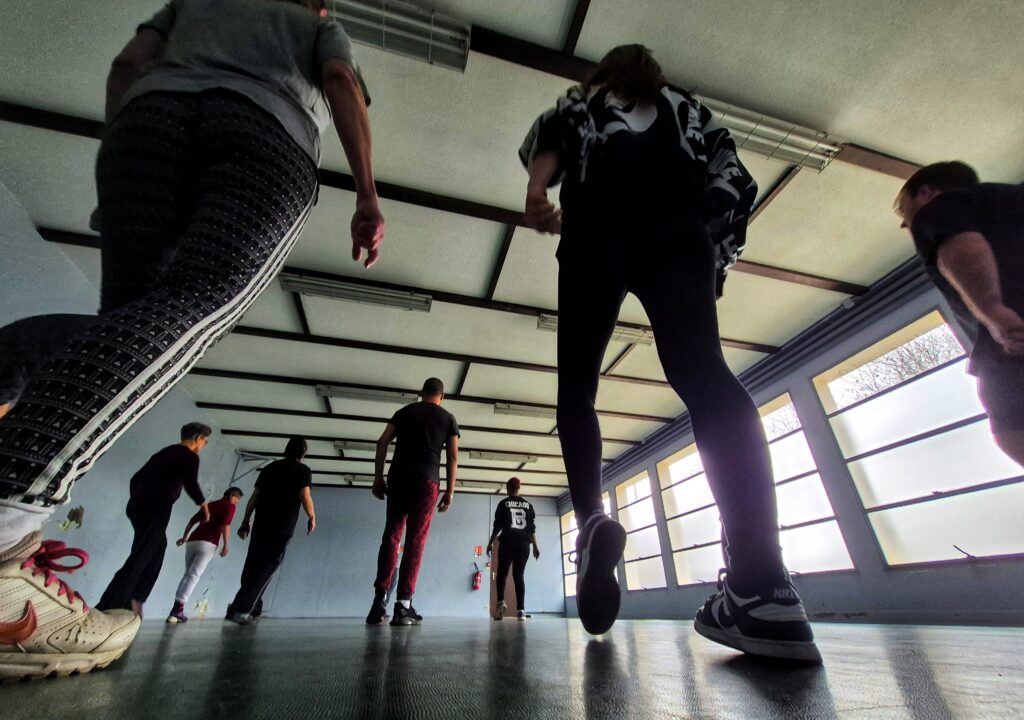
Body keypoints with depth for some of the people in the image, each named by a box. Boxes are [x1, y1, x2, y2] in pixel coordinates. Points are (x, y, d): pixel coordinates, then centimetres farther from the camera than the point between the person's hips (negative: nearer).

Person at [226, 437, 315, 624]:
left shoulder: (270, 467, 15)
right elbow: (304, 496, -9)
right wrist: (312, 518, 3)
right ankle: (241, 608, -8)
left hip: (261, 523, 5)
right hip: (283, 526, -5)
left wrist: (245, 521, 17)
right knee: (268, 566, 1)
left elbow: (254, 497, 12)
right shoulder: (303, 470, 1)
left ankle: (253, 607, 17)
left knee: (253, 565, 14)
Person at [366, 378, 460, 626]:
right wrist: (450, 491, 7)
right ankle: (403, 604, -2)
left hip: (398, 478, 2)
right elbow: (453, 457, 5)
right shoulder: (448, 418, 12)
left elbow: (382, 443, 6)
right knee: (416, 540, 0)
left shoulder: (404, 411, 16)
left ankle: (379, 601, 4)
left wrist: (378, 477, 8)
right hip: (427, 481, -2)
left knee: (391, 537, 8)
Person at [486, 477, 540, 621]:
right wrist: (535, 546, 11)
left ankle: (501, 601, -11)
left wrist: (490, 543, 7)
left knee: (502, 573, 9)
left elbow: (497, 526, 0)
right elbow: (532, 527, 7)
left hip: (507, 542, -2)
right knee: (519, 575, 5)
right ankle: (521, 609, -5)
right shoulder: (528, 504, 10)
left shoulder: (503, 504, 3)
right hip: (524, 543, 2)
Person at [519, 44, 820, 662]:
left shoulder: (581, 101, 35)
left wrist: (538, 188, -8)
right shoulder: (687, 107, 39)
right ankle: (765, 585, -31)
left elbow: (548, 131, 10)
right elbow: (734, 182, 22)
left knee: (577, 386, 0)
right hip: (680, 229, 2)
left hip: (600, 227, -1)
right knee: (703, 372, -17)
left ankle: (591, 521, -21)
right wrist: (716, 257, 20)